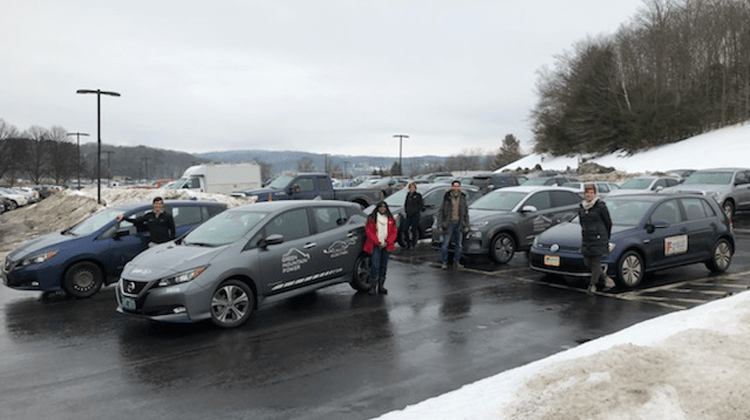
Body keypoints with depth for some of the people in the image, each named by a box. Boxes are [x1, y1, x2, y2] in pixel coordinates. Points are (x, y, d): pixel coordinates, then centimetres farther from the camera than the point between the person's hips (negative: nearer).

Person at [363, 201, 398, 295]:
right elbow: (369, 231, -5)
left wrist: (387, 242, -7)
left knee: (383, 267, 8)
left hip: (386, 246, 4)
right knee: (375, 266, -12)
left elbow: (394, 232, 7)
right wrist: (378, 242, -12)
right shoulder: (372, 218, 2)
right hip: (375, 246, -4)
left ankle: (381, 286, 19)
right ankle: (373, 287, -5)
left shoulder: (391, 219, 12)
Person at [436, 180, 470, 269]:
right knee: (445, 244, 0)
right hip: (448, 224, -3)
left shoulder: (463, 198, 5)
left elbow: (466, 213, 11)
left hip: (459, 224, 3)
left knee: (459, 245, 8)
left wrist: (466, 225, 6)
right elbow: (440, 212, -4)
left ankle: (456, 262, 22)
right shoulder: (447, 198, -5)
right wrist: (439, 226, -9)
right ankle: (445, 262, 13)